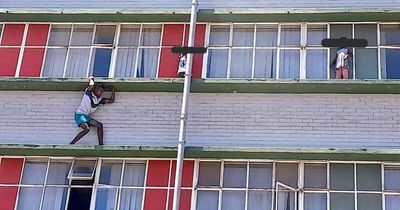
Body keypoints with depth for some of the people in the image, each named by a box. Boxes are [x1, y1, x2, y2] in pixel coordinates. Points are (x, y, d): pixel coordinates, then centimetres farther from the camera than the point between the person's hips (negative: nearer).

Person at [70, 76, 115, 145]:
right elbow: (91, 85, -21)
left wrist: (113, 90, 7)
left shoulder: (100, 99, 12)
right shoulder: (88, 93, -4)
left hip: (86, 116, 8)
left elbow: (111, 101, 11)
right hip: (79, 114, -8)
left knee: (99, 125, -1)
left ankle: (101, 144, 1)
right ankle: (71, 144, -27)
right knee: (86, 129, -28)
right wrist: (91, 79, -1)